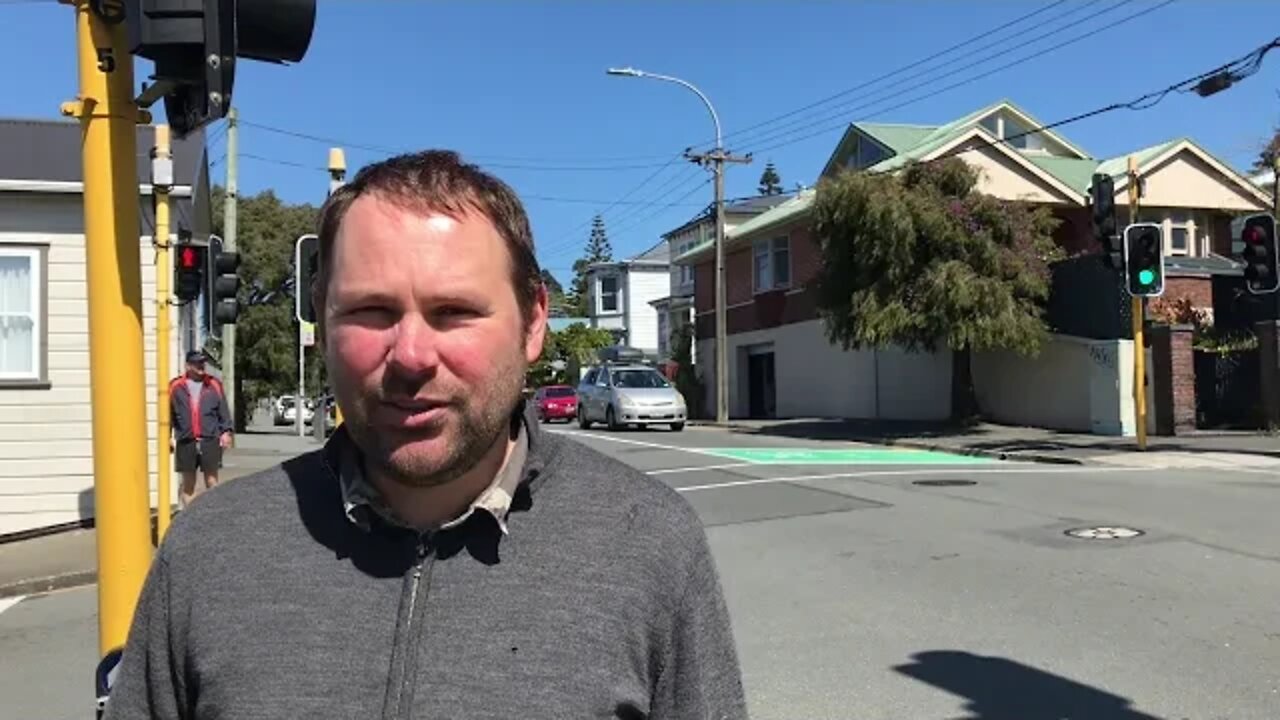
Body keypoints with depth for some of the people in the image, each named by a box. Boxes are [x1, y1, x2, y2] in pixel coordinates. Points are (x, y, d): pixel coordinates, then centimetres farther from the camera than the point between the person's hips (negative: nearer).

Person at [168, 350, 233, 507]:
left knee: (212, 481, 0)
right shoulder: (176, 386, 6)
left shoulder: (214, 385, 7)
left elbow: (223, 411, 8)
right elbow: (168, 413, 8)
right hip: (186, 441, 1)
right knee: (188, 483, 9)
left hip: (210, 440, -1)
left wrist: (226, 431, 0)